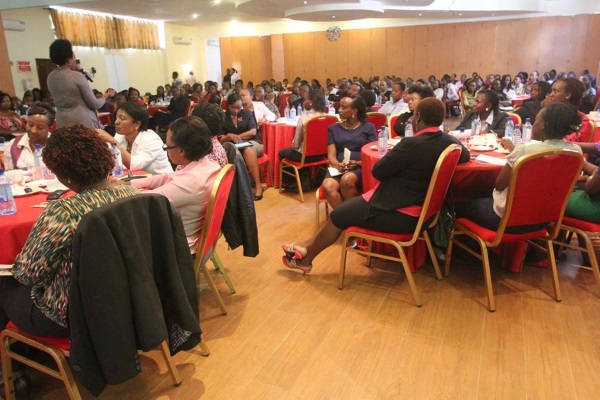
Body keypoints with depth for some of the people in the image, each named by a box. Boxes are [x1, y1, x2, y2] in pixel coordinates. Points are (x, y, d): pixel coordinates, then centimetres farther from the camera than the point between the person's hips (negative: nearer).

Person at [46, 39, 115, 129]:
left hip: (62, 123, 7)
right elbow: (94, 104, -7)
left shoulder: (50, 77, 9)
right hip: (82, 122, -6)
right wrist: (106, 96, 11)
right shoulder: (77, 76, -11)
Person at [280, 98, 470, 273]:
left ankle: (305, 259, 27)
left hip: (397, 213, -9)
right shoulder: (450, 141, 0)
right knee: (348, 206, 20)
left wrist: (392, 154, 4)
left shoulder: (412, 144, -25)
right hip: (418, 209, 9)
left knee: (337, 216, 7)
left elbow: (378, 171, -16)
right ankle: (311, 246, 29)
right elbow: (465, 155, 23)